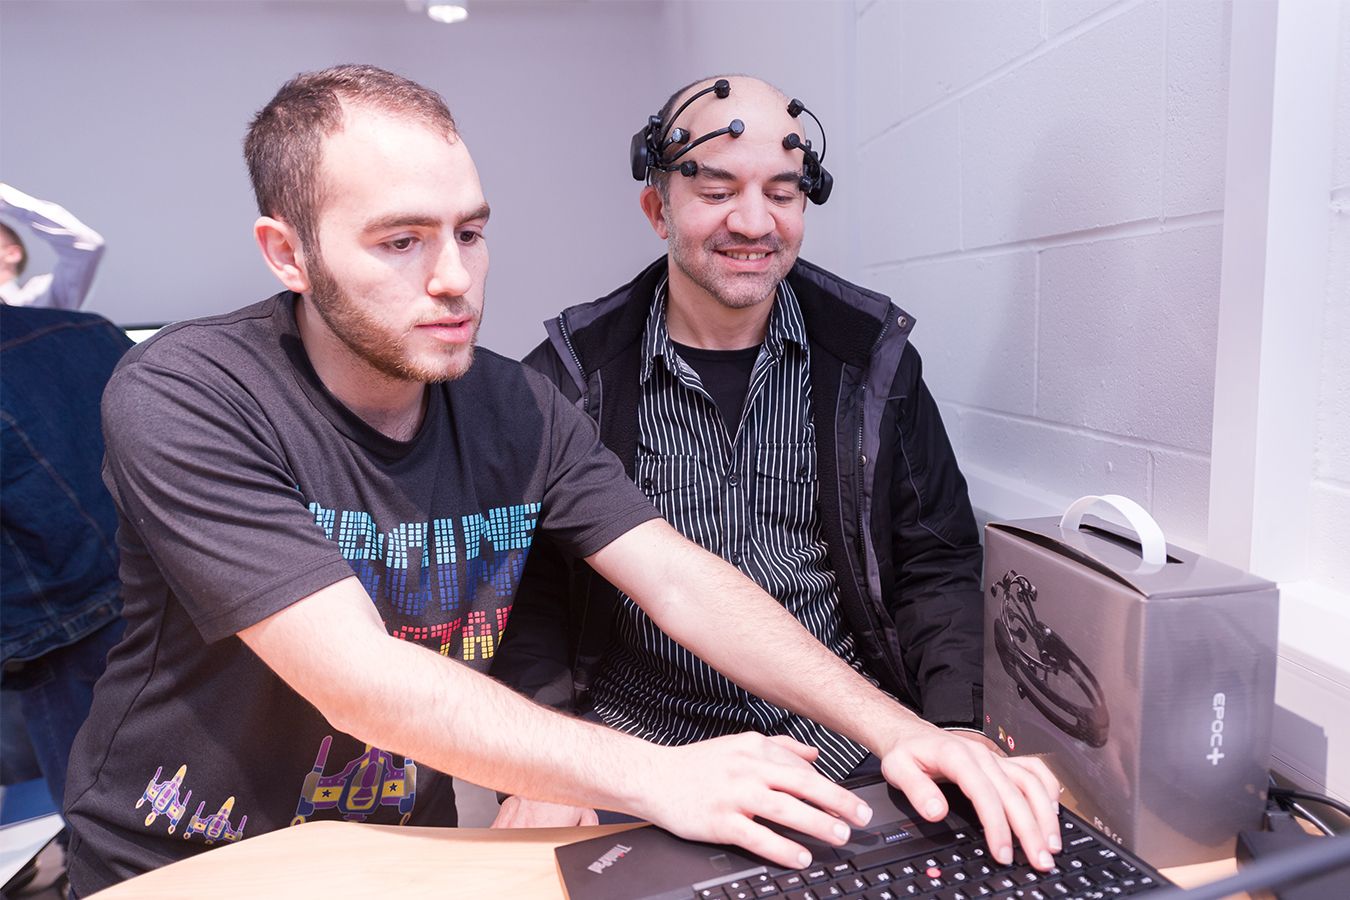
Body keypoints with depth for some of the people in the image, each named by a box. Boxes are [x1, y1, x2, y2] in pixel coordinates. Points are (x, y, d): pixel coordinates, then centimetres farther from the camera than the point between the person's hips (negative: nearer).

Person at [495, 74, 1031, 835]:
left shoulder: (872, 356, 2)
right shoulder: (574, 376, -3)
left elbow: (936, 563, 5)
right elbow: (530, 591, 0)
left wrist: (956, 724, -9)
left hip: (845, 741, 2)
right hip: (641, 748, 0)